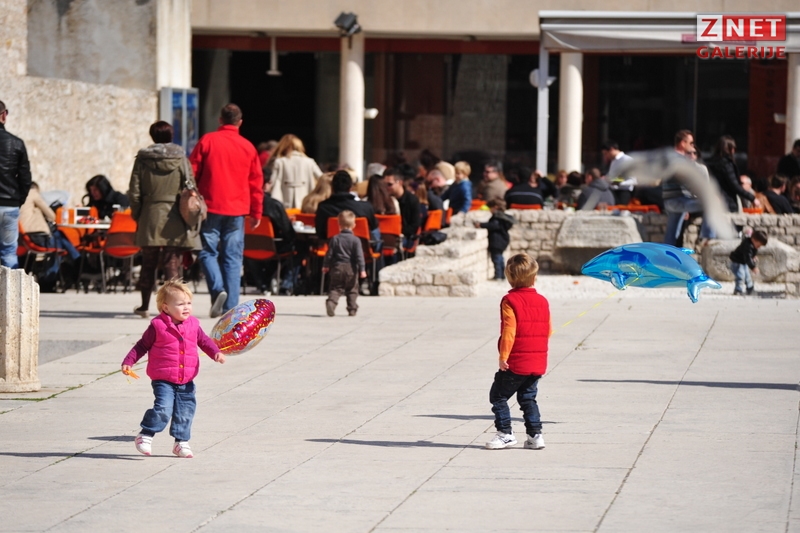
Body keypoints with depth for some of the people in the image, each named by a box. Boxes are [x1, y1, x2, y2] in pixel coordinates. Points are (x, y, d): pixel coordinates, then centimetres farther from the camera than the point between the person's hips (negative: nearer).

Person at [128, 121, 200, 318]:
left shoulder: (142, 159, 1)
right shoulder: (180, 159, -1)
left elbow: (134, 191, 1)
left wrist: (136, 214, 13)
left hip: (150, 218, 1)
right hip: (175, 219, -1)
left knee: (148, 263, 12)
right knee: (173, 263, 0)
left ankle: (145, 305, 21)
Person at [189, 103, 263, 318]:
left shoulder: (207, 141, -1)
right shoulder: (248, 147, 6)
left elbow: (192, 173, -1)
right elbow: (256, 182, 9)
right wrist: (256, 212, 16)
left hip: (211, 206, -2)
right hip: (237, 210, 2)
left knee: (208, 251, 6)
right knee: (233, 257, 4)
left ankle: (217, 289, -18)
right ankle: (230, 306, 1)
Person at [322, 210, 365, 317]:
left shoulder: (335, 239, -1)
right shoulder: (355, 240, -6)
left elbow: (329, 254, 3)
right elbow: (359, 256, -10)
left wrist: (325, 266, 15)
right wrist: (362, 269, -9)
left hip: (337, 267, 1)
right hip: (351, 268, -1)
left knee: (335, 288, 4)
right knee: (352, 290, 12)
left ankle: (331, 302, -22)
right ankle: (352, 309, 11)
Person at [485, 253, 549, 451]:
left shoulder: (510, 301, -11)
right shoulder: (542, 301, 8)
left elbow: (509, 331, -18)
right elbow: (548, 331, 12)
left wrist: (503, 356, -15)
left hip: (516, 362, -6)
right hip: (538, 363, 6)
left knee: (498, 396, 5)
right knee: (528, 398, 16)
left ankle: (505, 433, 1)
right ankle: (535, 435, 10)